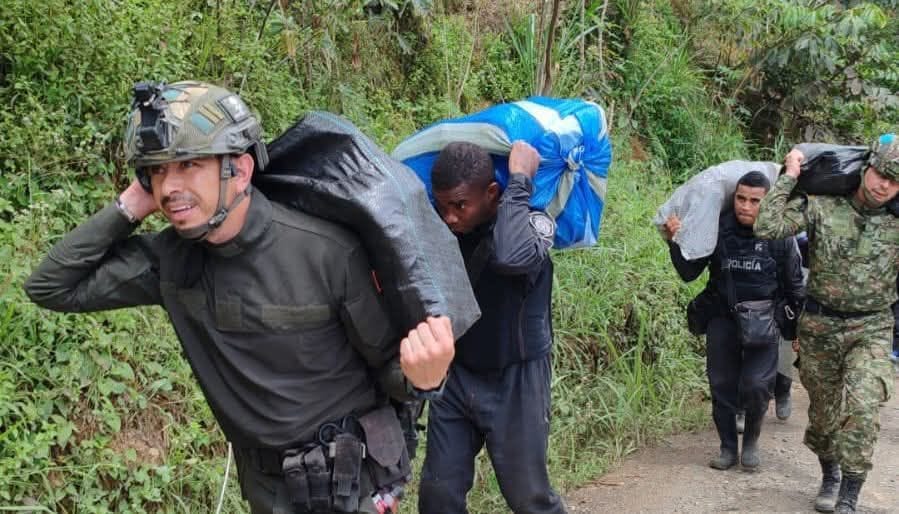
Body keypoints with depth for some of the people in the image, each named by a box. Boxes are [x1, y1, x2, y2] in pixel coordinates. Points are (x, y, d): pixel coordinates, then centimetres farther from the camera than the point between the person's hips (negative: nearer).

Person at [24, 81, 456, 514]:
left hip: (347, 477, -5)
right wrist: (128, 208, -12)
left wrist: (421, 378, -38)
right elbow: (50, 288, -3)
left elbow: (387, 366, -14)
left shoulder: (330, 252, -23)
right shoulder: (170, 258, -9)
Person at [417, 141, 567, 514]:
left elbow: (512, 256, -43)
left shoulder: (532, 221, -19)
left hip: (514, 380, -4)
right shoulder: (440, 226, -5)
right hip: (455, 375, 4)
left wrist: (520, 179, -34)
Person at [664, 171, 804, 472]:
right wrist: (675, 243, -16)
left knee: (755, 385, -12)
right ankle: (728, 447, 25)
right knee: (721, 385, 7)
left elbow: (794, 285, 4)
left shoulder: (780, 236, -8)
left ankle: (751, 442, 14)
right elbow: (689, 273, 0)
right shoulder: (717, 229, -6)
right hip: (722, 319, 2)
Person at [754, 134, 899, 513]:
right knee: (822, 408, 13)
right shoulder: (822, 206, -7)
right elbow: (766, 228, -17)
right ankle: (829, 476, 38)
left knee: (861, 405, -20)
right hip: (819, 326, 1)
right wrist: (789, 177, -13)